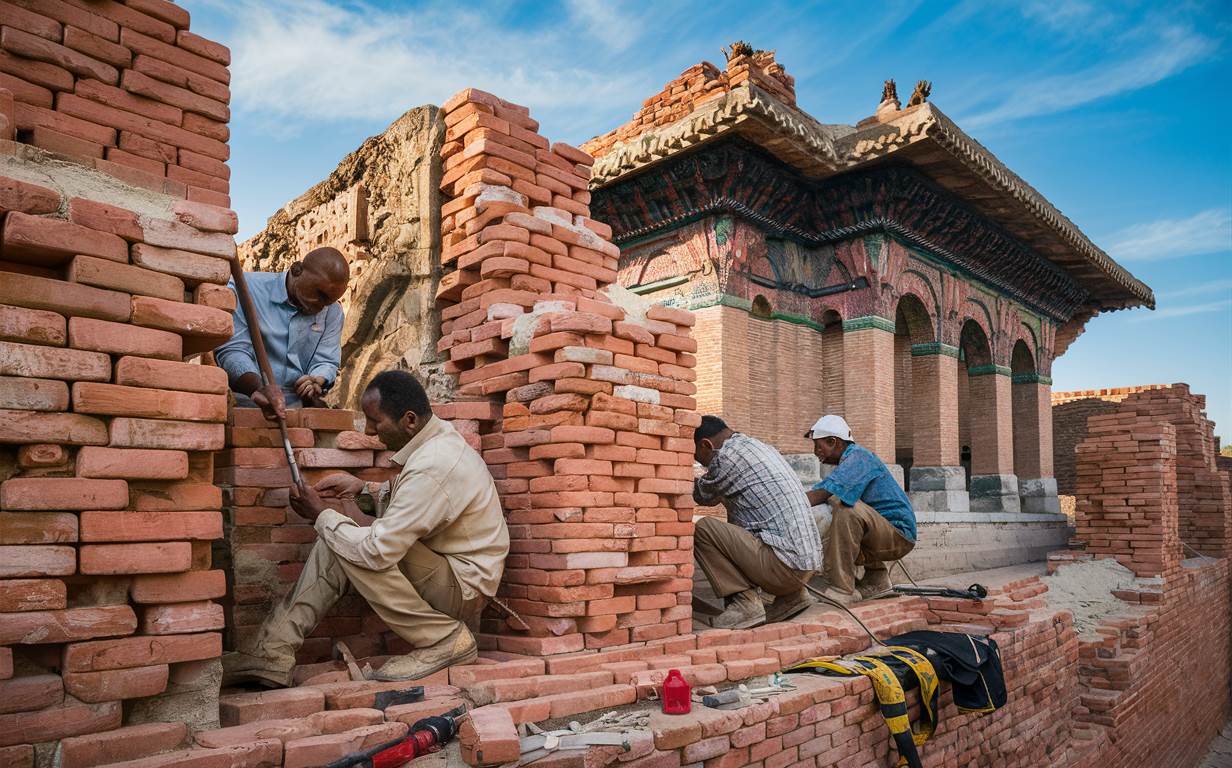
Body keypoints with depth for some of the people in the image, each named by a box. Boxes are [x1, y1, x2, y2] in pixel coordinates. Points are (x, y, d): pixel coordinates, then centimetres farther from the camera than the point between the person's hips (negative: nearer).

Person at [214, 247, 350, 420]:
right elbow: (231, 349, -13)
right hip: (244, 402, -3)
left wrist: (317, 381, -17)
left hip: (297, 406, 3)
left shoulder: (332, 312, 10)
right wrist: (259, 387, -29)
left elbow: (327, 361, 7)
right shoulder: (247, 287, -4)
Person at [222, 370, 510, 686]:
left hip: (464, 588, -10)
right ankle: (273, 652, 2)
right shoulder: (437, 434, 2)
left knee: (357, 547, -23)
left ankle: (445, 639, -10)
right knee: (337, 538, 1)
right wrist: (364, 488, 8)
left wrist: (321, 515, -12)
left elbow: (377, 552, -28)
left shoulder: (432, 467, -29)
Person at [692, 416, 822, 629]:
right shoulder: (761, 447, 18)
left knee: (702, 529, -9)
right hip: (808, 564, 10)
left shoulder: (727, 456, -10)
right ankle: (791, 595, 18)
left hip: (784, 565, -10)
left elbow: (703, 495, 8)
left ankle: (745, 602, -8)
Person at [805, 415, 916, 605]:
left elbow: (823, 493, -29)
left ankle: (841, 590, -29)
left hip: (899, 535, -10)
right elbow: (818, 492, 8)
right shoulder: (847, 462, 14)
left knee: (845, 508, -30)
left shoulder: (858, 456, -16)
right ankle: (876, 578, 16)